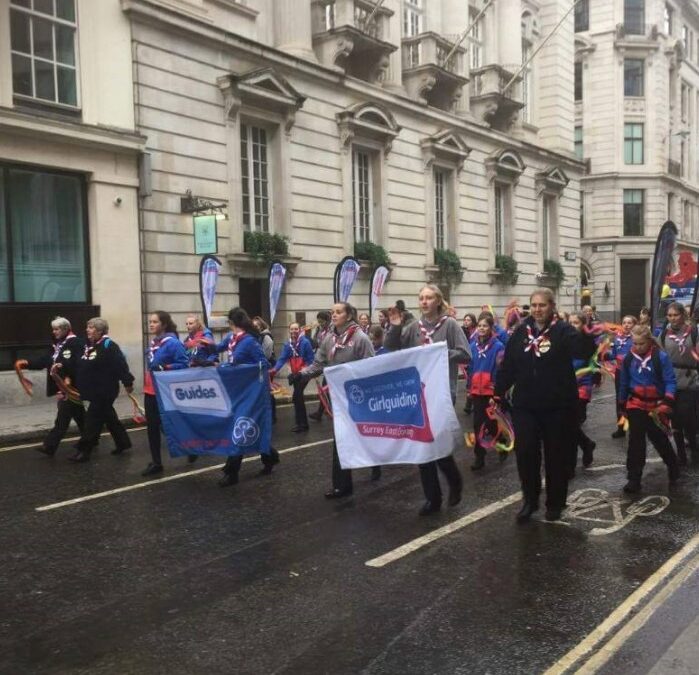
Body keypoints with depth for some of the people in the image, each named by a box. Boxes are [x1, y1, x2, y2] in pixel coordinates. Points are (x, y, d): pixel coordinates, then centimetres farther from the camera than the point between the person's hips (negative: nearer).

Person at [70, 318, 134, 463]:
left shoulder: (109, 345, -17)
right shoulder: (88, 345, 11)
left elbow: (121, 365, -20)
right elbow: (80, 366, 16)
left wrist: (127, 382, -20)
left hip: (105, 391, -9)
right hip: (94, 390, 9)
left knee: (92, 419, -6)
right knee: (109, 417, 17)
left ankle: (84, 451, -1)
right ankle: (123, 442, 30)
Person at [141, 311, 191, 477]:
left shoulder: (172, 343, -16)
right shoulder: (153, 342, 9)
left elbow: (184, 364, -19)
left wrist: (165, 368, -28)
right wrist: (146, 384, 16)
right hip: (150, 392, 8)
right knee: (152, 427, 10)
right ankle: (156, 463, 19)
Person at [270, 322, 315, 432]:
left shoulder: (305, 342, -14)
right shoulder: (287, 345, 3)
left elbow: (310, 359, -12)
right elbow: (282, 359, -6)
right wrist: (275, 369, -21)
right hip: (295, 374, 7)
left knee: (296, 397, -13)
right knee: (299, 397, 12)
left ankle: (300, 423, -2)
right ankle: (304, 423, 23)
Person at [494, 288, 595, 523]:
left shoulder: (563, 331, -7)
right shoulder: (521, 332, 4)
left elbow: (584, 351, -24)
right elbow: (508, 366, 8)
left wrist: (585, 334, -43)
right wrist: (499, 393, 6)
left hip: (558, 405, -3)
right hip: (525, 405, 3)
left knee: (556, 455, 8)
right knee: (525, 452, 1)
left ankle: (555, 503, 24)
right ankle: (530, 500, 18)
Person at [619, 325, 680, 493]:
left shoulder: (661, 357, -13)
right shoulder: (629, 358, -1)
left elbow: (670, 381, -13)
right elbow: (624, 383, 9)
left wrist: (667, 403, -24)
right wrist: (622, 405, 14)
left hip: (656, 405, -2)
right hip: (636, 404, 2)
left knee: (659, 439, 11)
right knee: (636, 440, -1)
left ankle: (673, 466, 39)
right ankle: (634, 478, 3)